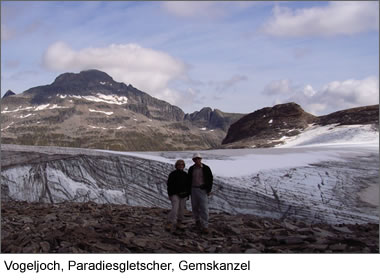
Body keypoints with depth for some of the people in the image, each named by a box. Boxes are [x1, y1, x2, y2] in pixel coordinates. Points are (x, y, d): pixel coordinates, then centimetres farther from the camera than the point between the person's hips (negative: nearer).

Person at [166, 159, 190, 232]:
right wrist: (170, 195, -9)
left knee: (181, 209, 6)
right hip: (175, 194, -5)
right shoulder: (172, 174, -3)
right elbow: (169, 185, -5)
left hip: (183, 195, 5)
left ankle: (179, 222, 20)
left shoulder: (185, 175, 10)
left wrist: (188, 194, 12)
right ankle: (170, 224, -19)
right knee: (175, 208, -17)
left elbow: (188, 185, 15)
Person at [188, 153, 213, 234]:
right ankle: (197, 220, 34)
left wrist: (209, 190, -7)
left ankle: (205, 226, -9)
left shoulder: (206, 168, -6)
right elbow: (189, 179, 11)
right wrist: (189, 190, 7)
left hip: (203, 190, -3)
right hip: (194, 189, 3)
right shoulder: (191, 169, 2)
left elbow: (210, 179, -2)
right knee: (195, 206, 9)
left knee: (204, 208, -10)